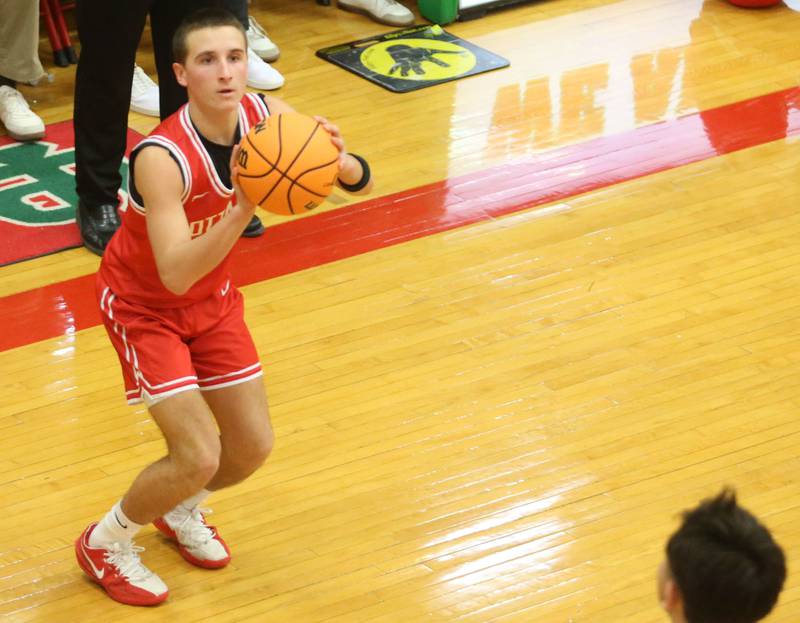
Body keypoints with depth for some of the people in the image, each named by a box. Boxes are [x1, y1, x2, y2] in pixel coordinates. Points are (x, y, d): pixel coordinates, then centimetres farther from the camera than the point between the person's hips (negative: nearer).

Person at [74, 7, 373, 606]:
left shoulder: (266, 117, -19)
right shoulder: (162, 157, -37)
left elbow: (361, 182, -13)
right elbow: (175, 274, -44)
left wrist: (339, 160, -37)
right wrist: (244, 208, -55)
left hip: (212, 296, 6)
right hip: (144, 304, -6)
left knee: (253, 446, 9)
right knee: (198, 457, -14)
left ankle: (181, 511, 41)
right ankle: (105, 543, 14)